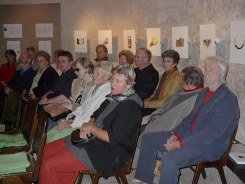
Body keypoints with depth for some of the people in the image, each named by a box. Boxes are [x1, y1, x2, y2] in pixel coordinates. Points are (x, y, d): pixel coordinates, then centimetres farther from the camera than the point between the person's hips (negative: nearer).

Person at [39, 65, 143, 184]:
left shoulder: (131, 106, -19)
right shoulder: (113, 96, 8)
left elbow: (112, 138, -23)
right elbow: (95, 115, 20)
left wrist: (90, 127, -10)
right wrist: (86, 127, -2)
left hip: (109, 153, -9)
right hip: (93, 139, 10)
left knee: (49, 165, -15)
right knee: (47, 150, 3)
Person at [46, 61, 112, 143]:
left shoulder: (107, 93, -19)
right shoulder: (95, 87, 12)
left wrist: (70, 124, -16)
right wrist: (70, 119, 0)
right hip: (78, 119, 9)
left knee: (54, 138, -15)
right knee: (49, 133, 0)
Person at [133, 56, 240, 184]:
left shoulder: (228, 99, -17)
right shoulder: (204, 93, 13)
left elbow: (213, 133, -23)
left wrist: (181, 144, -23)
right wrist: (175, 134, -1)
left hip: (209, 145, -9)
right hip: (188, 135, 9)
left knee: (169, 158, -33)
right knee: (147, 139, 6)